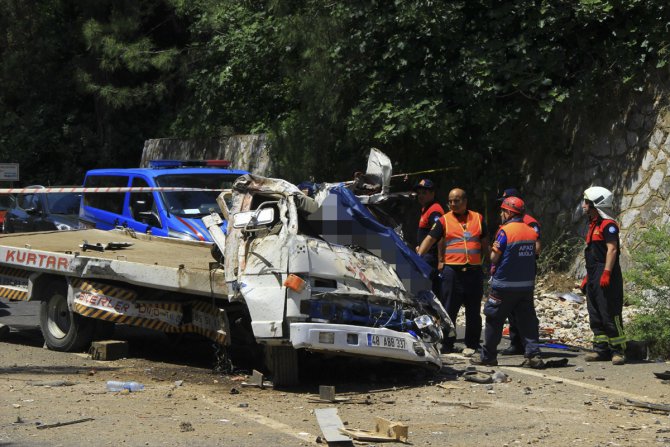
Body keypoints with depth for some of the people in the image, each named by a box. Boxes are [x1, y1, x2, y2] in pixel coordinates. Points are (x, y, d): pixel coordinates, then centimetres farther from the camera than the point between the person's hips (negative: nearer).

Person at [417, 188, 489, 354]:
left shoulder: (477, 218, 12)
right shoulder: (444, 220, 5)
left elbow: (485, 243, 19)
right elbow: (430, 239, -3)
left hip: (474, 271, 2)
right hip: (452, 270, -2)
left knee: (473, 311, 7)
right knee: (449, 309, -1)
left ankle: (471, 345, 15)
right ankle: (446, 344, 6)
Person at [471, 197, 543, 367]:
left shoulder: (505, 231, -14)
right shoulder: (531, 232, 5)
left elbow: (494, 257, -12)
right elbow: (533, 253, 12)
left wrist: (494, 249, 8)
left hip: (504, 285, -5)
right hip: (527, 285, 5)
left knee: (494, 321, 6)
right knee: (527, 320, 6)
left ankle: (488, 356, 12)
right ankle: (533, 355, -2)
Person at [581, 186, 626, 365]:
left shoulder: (608, 225, -11)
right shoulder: (593, 225, 19)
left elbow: (612, 250, -19)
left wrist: (606, 273, -25)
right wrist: (587, 277, 22)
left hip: (606, 278, -10)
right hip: (594, 278, 10)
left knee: (610, 315, -9)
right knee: (595, 317, 10)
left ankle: (618, 351, -5)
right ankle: (601, 350, 15)